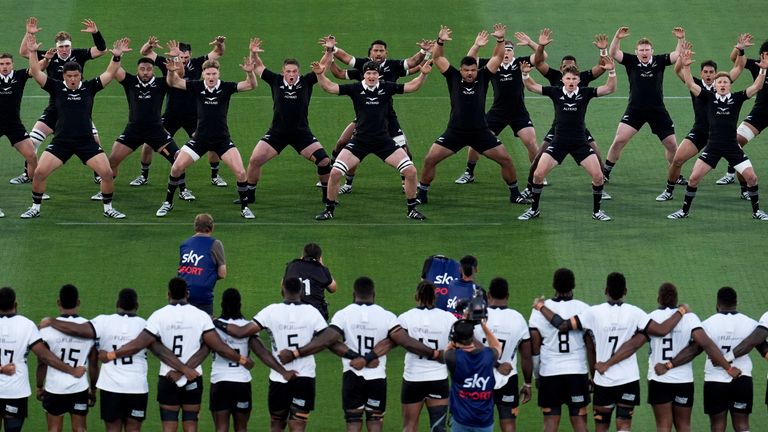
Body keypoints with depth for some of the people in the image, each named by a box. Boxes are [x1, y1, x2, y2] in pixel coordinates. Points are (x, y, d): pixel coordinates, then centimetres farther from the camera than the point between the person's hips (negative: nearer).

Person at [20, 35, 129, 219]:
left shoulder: (89, 87, 4)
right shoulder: (56, 87, 2)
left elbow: (109, 74, -1)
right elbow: (36, 73, -5)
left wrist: (116, 56, -16)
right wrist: (32, 52, -18)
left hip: (86, 141, 0)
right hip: (61, 141, 0)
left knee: (107, 173, -10)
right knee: (39, 172, -11)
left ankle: (108, 208, 11)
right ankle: (35, 208, 9)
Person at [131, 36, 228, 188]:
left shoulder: (196, 64, -7)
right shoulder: (167, 64, -8)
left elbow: (218, 53, -4)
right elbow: (144, 53, -9)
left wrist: (220, 44, -26)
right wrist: (149, 44, -31)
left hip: (193, 116, 0)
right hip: (171, 115, 0)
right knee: (149, 143, -5)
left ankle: (215, 176, 14)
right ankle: (144, 176, 17)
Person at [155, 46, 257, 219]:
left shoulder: (226, 87, -7)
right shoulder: (197, 86, -4)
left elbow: (250, 85, -14)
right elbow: (173, 83, -6)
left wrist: (250, 72, -35)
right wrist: (171, 72, -29)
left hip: (222, 140, -1)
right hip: (200, 138, 1)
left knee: (240, 172, -13)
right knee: (176, 168, -6)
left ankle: (244, 207, 7)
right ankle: (168, 203, 15)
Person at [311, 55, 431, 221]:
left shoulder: (386, 88, 0)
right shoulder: (355, 89, -3)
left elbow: (412, 86, 2)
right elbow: (330, 88, -8)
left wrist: (423, 74, -14)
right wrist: (320, 75, -25)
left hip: (383, 141, 1)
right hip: (360, 140, -1)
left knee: (411, 171, -8)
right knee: (335, 173, -12)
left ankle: (412, 209, 12)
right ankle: (329, 210, 8)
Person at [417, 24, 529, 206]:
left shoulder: (482, 77, 0)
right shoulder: (454, 78, -1)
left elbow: (498, 57, -3)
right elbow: (437, 58, -5)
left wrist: (500, 40, -19)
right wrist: (440, 41, -22)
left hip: (480, 132, 1)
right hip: (455, 132, -1)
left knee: (506, 159, -3)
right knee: (430, 160, -9)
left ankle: (515, 194, 16)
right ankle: (422, 194, 8)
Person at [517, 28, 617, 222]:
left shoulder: (585, 93, -3)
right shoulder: (555, 92, -2)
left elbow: (610, 89, -6)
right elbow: (531, 87, -1)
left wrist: (611, 72, -23)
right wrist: (525, 74, -21)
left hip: (580, 143, 0)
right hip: (558, 142, 0)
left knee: (597, 175, -10)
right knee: (538, 173, -10)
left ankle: (597, 210, 10)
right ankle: (534, 209, 8)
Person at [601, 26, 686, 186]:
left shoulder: (659, 61, 3)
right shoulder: (631, 61, 0)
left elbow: (678, 55, -5)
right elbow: (613, 53, -11)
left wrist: (681, 40, -21)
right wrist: (617, 38, -27)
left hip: (658, 111, 1)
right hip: (635, 110, -1)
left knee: (671, 144, 3)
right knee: (619, 140, -14)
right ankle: (605, 172, -2)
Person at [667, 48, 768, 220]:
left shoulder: (737, 98, 4)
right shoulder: (709, 97, 3)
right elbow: (690, 85, -4)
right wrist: (686, 67, -17)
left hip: (732, 146, 0)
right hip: (713, 146, 0)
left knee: (751, 177, -4)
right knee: (694, 177, -5)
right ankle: (684, 211, 9)